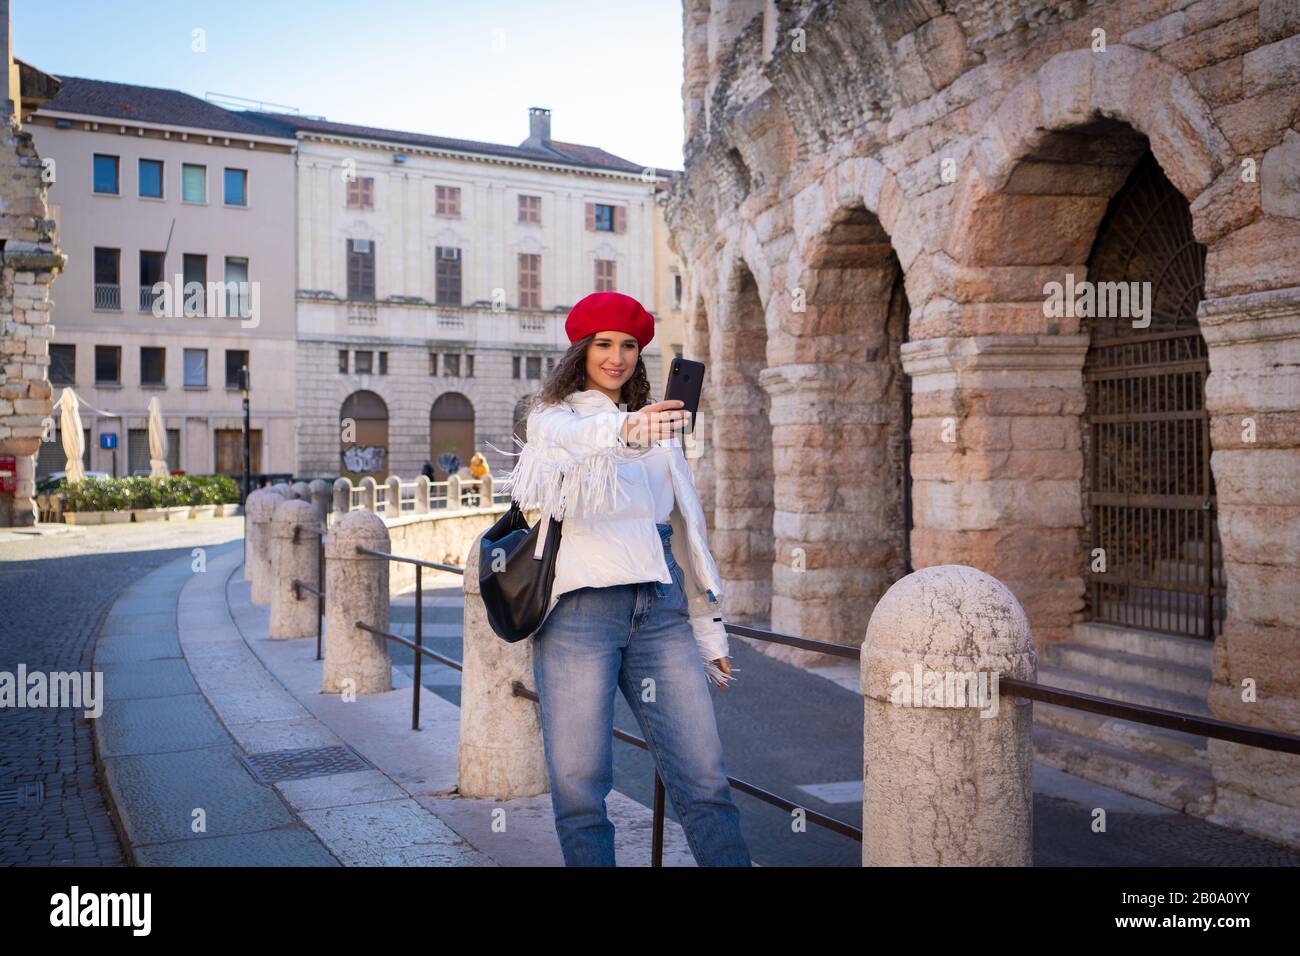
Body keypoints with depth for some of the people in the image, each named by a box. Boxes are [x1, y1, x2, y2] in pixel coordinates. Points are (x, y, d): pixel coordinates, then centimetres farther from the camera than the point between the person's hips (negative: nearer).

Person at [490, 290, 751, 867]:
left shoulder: (658, 428, 23)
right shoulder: (552, 415, 9)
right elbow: (566, 438, -18)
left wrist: (708, 628, 18)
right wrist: (623, 430, -40)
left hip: (660, 608, 4)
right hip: (581, 606, -3)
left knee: (703, 778, -4)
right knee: (579, 783, -5)